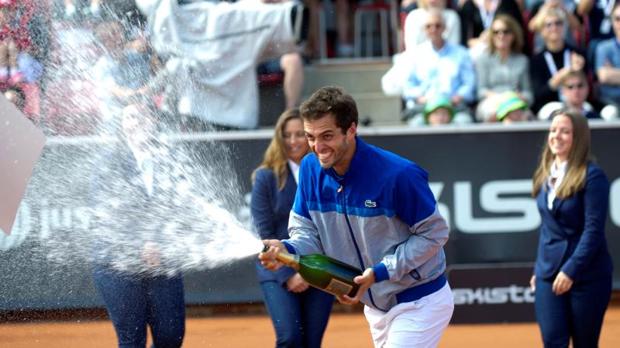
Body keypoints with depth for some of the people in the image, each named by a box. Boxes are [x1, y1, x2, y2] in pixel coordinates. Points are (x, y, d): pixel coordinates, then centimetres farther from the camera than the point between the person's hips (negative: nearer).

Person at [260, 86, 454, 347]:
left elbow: (434, 234, -18)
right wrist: (287, 249, -25)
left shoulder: (399, 175, -26)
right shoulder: (311, 168, -7)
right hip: (376, 306, 7)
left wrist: (380, 272, -26)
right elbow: (307, 231, -1)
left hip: (419, 303, -7)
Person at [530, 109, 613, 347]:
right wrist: (539, 269, 13)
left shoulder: (592, 176, -11)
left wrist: (571, 270, -20)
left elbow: (593, 230, -16)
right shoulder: (545, 175, 9)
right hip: (549, 274, 5)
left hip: (586, 274, -5)